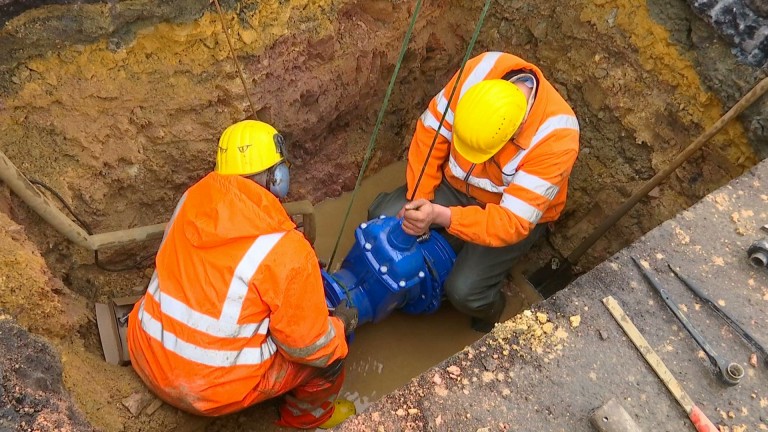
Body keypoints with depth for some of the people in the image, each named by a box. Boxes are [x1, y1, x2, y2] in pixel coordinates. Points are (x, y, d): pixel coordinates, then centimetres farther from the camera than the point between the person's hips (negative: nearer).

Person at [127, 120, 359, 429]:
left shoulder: (194, 197, -6)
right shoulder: (287, 251, -23)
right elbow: (308, 346, -14)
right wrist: (341, 324, 8)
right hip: (213, 390, -6)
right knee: (331, 348, 10)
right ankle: (308, 415, 37)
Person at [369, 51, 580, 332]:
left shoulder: (556, 138, -37)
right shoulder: (480, 70, -27)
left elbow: (513, 222, -35)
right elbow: (431, 131, -14)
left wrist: (441, 216, -46)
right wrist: (419, 199, -18)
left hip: (517, 214, -4)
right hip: (457, 183, 4)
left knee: (464, 291, -20)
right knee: (381, 217, -10)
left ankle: (489, 314, 18)